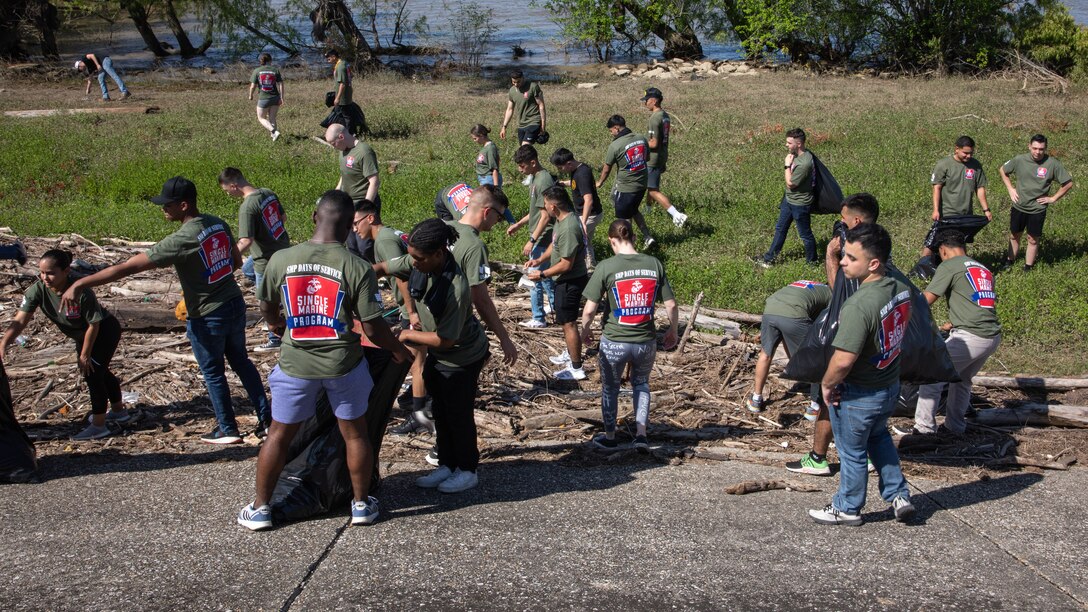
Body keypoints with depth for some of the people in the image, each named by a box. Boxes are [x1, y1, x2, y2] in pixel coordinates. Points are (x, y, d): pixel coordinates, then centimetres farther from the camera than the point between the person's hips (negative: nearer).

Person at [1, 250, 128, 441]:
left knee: (92, 372, -13)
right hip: (82, 334, 7)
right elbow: (20, 320, -30)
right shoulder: (38, 289, -25)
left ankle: (99, 427, -1)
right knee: (100, 372, 22)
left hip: (105, 331, -7)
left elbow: (94, 325, -29)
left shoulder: (81, 291, -38)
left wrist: (84, 355, -20)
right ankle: (119, 412, 44)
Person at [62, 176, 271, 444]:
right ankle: (266, 419, 26)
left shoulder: (181, 240, -25)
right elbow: (237, 261, 13)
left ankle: (228, 430, 25)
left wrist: (80, 284, -23)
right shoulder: (219, 224, -2)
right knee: (242, 363, 21)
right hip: (235, 305, 7)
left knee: (213, 374, 13)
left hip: (207, 319, -7)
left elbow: (130, 266, -26)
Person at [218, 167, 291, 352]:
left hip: (268, 259, -9)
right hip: (282, 247, 9)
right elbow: (283, 217, 12)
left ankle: (275, 341, 25)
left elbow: (246, 241, -32)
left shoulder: (247, 207, -25)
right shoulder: (268, 193, -1)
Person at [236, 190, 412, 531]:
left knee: (279, 435, 16)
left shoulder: (281, 260, -9)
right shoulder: (358, 268, -16)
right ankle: (361, 503, 29)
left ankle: (260, 508, 26)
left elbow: (267, 308, 7)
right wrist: (399, 350, 7)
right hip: (344, 364, -1)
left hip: (296, 364, 1)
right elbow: (373, 328, -13)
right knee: (354, 433, 17)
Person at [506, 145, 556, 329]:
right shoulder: (538, 177, 9)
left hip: (541, 238, -10)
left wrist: (532, 241, -21)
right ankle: (555, 305, 38)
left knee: (535, 277, -2)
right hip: (542, 237, 10)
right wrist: (519, 224, 18)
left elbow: (545, 216, -23)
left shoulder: (543, 181, -22)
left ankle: (538, 319, 6)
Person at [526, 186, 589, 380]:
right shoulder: (563, 219, 1)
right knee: (567, 320, 25)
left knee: (568, 322, 0)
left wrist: (542, 274, -18)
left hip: (570, 281, -10)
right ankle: (570, 354, 43)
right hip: (566, 280, 10)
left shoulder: (568, 228, -30)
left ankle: (576, 368, 9)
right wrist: (540, 259, 5)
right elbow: (555, 244, 18)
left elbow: (566, 264, -27)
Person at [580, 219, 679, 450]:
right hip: (646, 342, 2)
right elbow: (671, 305, -2)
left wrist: (585, 329, 8)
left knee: (610, 388, 22)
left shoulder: (606, 267, -12)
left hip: (614, 342, -2)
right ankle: (641, 434, 19)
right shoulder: (654, 264, -4)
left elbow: (589, 309, -11)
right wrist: (672, 331, 15)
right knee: (641, 383, 28)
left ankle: (609, 436, 35)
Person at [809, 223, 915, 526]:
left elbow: (843, 360, -33)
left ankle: (847, 509, 35)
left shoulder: (860, 304, -34)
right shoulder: (900, 289, -7)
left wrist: (827, 384, -15)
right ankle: (898, 496, 38)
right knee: (879, 437, 33)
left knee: (852, 453, 15)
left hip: (858, 396, -8)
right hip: (890, 385, 8)